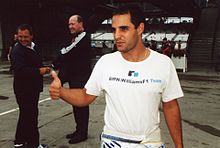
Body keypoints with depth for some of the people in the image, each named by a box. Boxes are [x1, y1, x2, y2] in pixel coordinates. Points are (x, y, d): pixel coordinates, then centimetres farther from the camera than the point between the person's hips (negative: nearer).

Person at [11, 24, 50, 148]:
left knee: (26, 115, 19)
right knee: (30, 116, -3)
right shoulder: (17, 51, -16)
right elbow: (20, 70, -28)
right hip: (24, 89, -9)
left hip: (33, 88, 10)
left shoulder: (34, 48, 12)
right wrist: (39, 71, -24)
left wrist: (44, 69, 1)